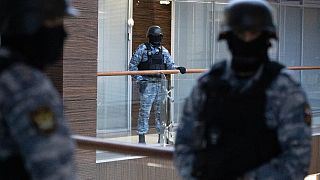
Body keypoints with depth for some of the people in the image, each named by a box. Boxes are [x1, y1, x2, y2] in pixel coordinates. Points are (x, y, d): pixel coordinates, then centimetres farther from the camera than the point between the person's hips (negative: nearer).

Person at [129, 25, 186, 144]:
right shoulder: (143, 49, 1)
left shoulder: (164, 51, 14)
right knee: (145, 111, -5)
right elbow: (132, 64, 1)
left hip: (160, 84, 5)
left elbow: (170, 65, 11)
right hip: (147, 84, -5)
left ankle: (161, 136, 16)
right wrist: (138, 78, -9)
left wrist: (178, 68, -11)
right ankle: (141, 137, -1)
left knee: (161, 111, 8)